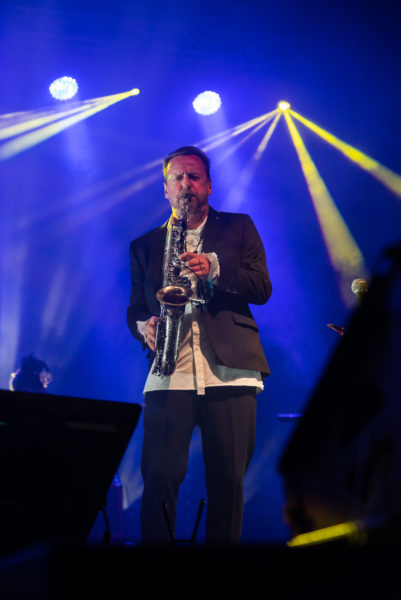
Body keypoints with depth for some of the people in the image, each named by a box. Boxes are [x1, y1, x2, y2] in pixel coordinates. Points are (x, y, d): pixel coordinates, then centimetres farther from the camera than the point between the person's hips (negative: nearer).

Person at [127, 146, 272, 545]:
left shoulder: (238, 228, 15)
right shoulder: (145, 245, 18)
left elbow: (262, 288, 4)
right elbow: (135, 309, 18)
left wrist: (215, 267, -12)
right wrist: (144, 326, -6)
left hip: (229, 372, -1)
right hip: (168, 373, 1)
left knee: (227, 481, -2)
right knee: (158, 479, -7)